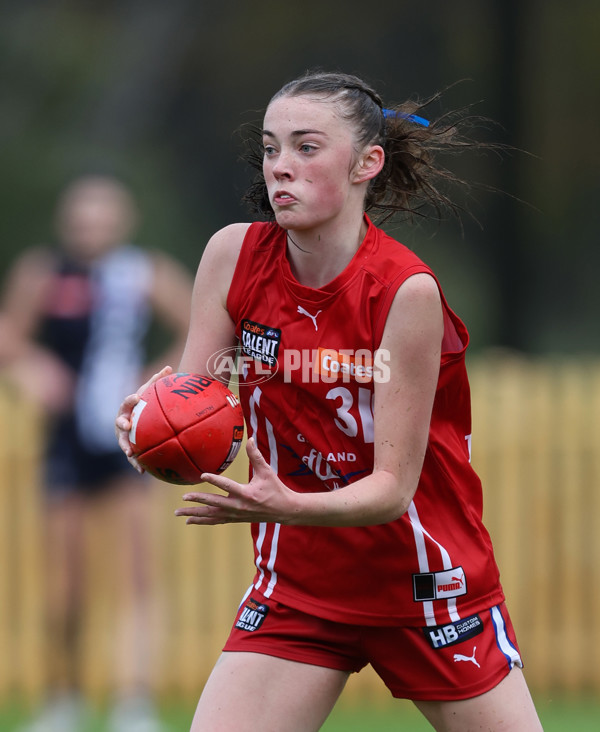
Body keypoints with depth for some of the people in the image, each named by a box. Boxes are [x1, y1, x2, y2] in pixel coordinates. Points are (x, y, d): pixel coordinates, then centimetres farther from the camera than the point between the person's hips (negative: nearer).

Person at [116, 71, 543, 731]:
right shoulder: (234, 256, -7)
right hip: (295, 589, 3)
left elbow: (394, 485, -20)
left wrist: (288, 506, -38)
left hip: (427, 588, -3)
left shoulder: (407, 291, -20)